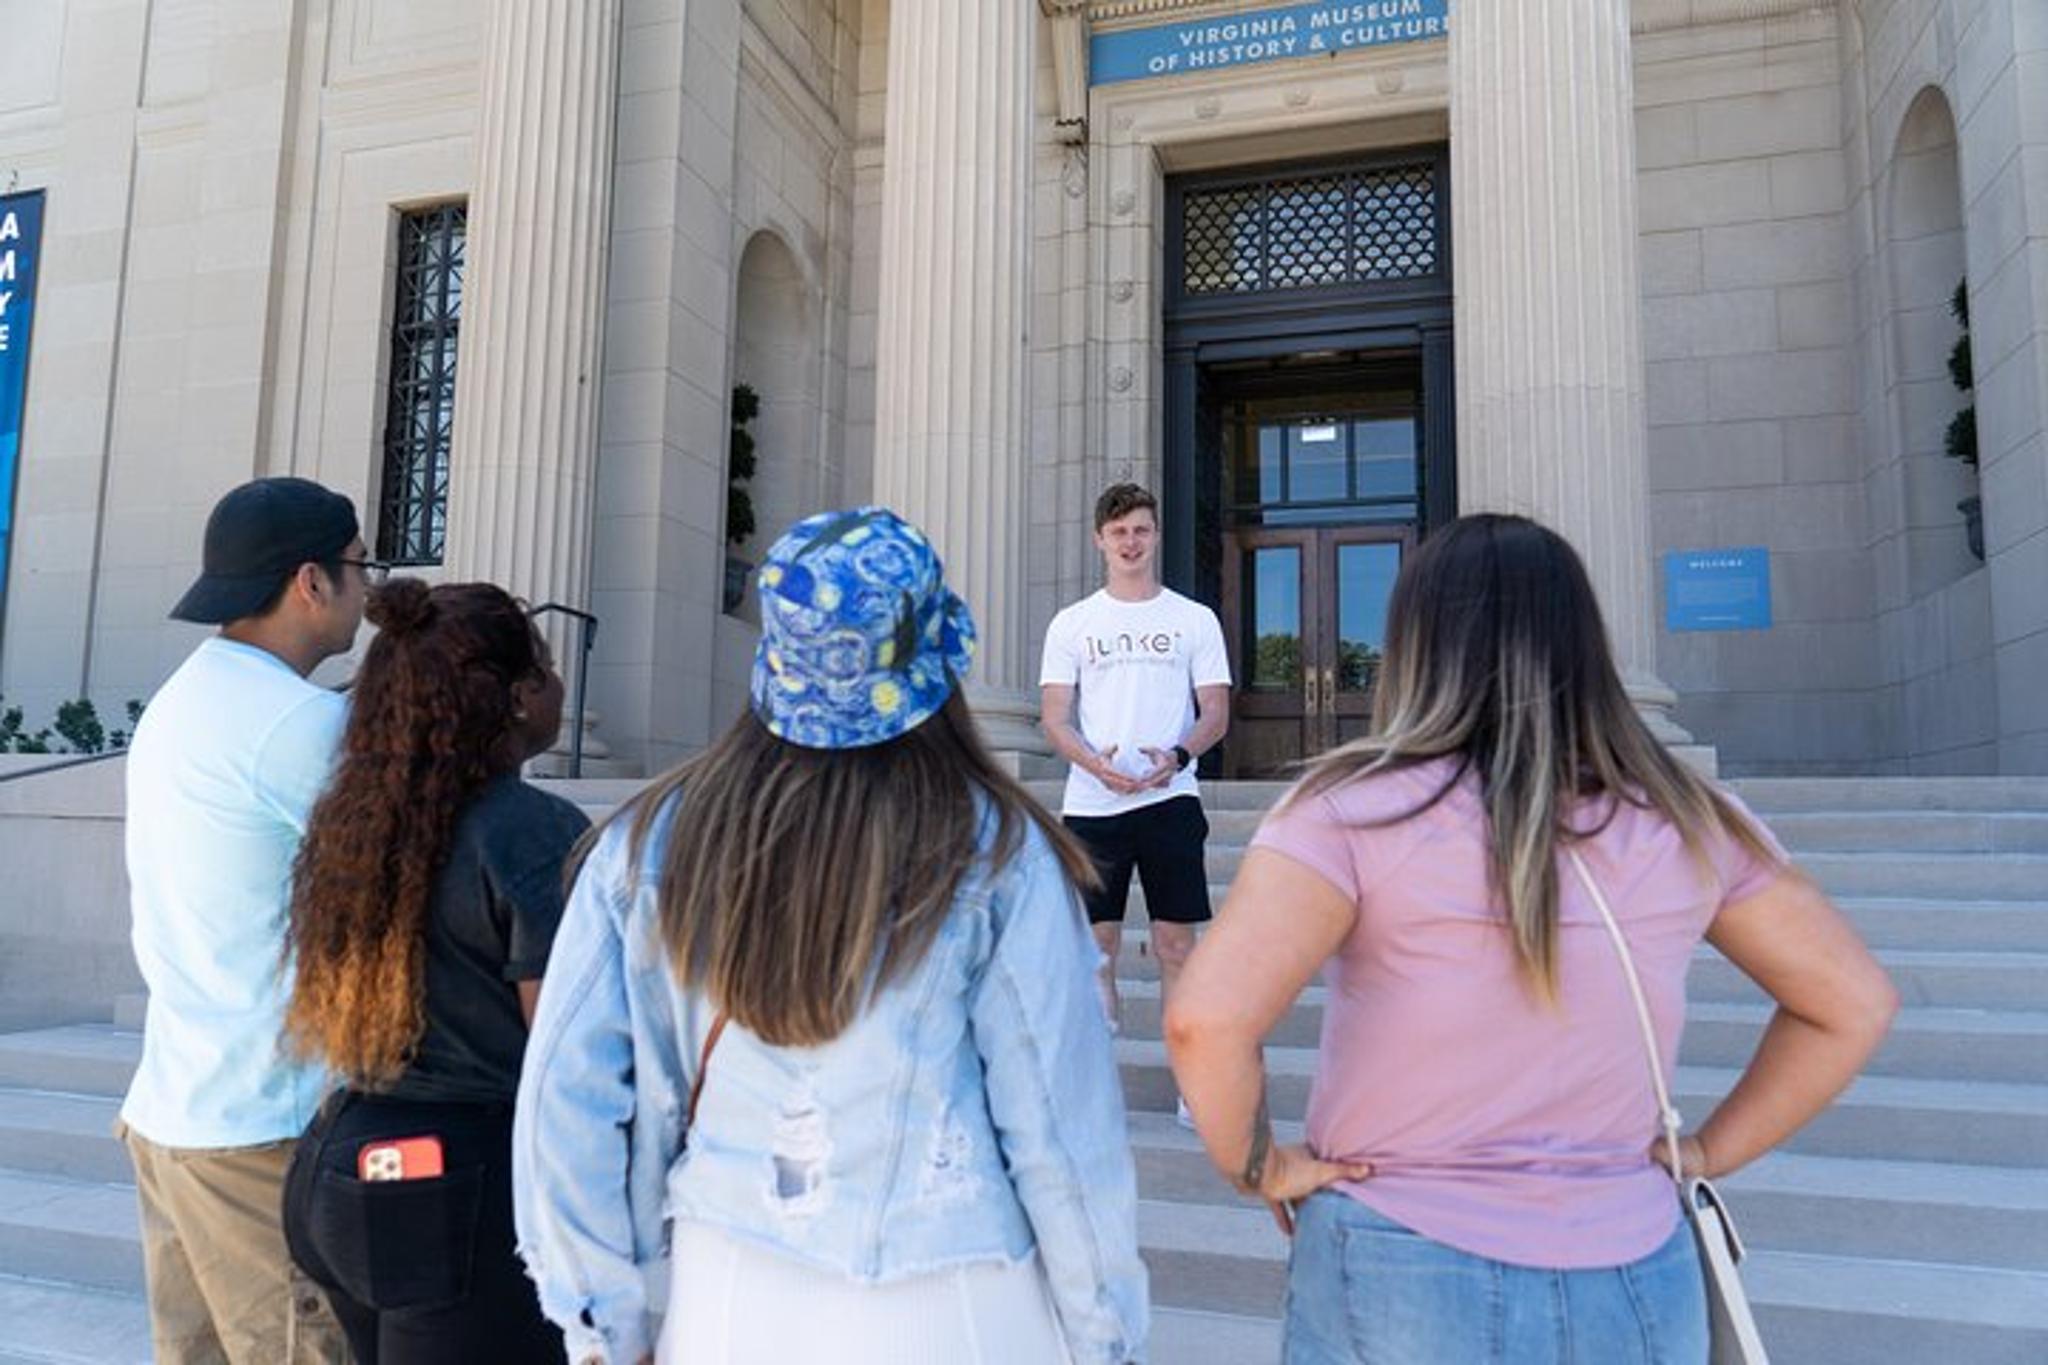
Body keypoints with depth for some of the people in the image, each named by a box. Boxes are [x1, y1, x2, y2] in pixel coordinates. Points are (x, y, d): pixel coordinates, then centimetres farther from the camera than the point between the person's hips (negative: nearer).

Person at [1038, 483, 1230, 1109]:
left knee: (1176, 942, 1)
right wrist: (1095, 762, -16)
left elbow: (1216, 713, 5)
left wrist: (1177, 756, -16)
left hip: (1171, 800, -1)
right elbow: (1054, 716, 4)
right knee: (1096, 944, 5)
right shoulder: (1072, 623, 9)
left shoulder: (1195, 620, 8)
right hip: (1091, 804, 1)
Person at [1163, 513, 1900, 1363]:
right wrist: (1705, 1155, 8)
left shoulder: (1356, 807, -17)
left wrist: (1257, 1167, -9)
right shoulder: (1685, 819, -3)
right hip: (1634, 1290, 4)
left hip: (1406, 1283, -3)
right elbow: (1853, 1002, 7)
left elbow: (1207, 1018, -26)